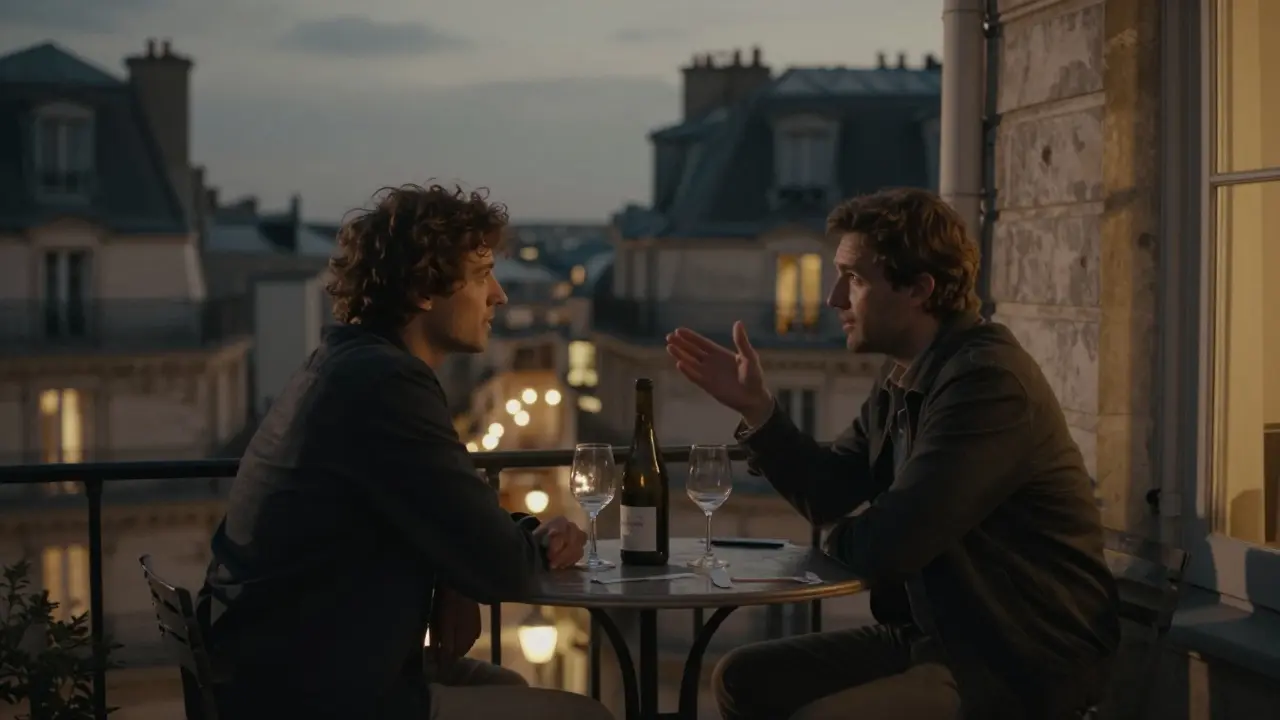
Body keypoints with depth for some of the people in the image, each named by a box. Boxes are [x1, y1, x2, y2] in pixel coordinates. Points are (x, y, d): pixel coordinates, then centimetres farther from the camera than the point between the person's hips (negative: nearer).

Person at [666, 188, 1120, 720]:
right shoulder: (904, 376, 9)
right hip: (940, 636, 10)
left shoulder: (987, 380, -22)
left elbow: (890, 545, -26)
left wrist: (840, 539, -2)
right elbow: (830, 494, 14)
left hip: (1024, 666, -9)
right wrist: (754, 407, 1)